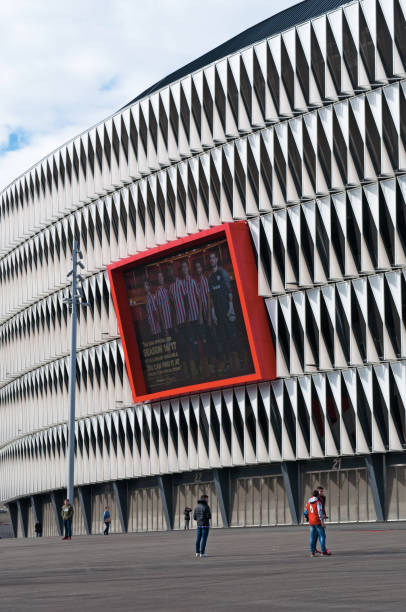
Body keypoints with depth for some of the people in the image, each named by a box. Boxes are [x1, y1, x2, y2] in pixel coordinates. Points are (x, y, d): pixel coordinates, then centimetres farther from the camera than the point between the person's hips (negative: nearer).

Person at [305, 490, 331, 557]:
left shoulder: (308, 503, 8)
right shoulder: (318, 502, -11)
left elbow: (307, 512, 12)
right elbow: (320, 512, -16)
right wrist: (322, 522, -14)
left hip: (311, 523, 6)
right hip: (318, 522, -6)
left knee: (312, 537, 6)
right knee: (322, 536, 0)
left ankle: (312, 552, 3)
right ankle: (323, 551, -1)